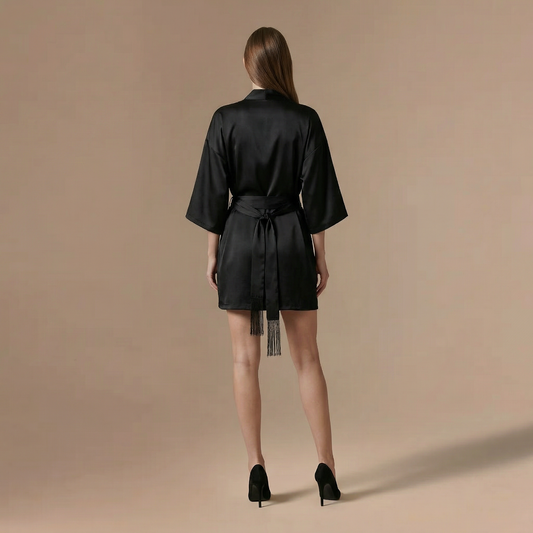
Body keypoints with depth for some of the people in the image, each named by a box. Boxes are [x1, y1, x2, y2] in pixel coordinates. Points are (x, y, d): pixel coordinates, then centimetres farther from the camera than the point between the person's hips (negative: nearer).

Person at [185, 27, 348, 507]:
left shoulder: (226, 120, -6)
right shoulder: (305, 120, -5)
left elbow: (214, 194, -3)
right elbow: (316, 196, -3)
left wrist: (213, 254, 7)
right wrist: (320, 256, 6)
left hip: (240, 242, 0)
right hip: (291, 242, 1)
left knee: (246, 359, 7)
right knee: (307, 358, 9)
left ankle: (257, 468, 9)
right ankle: (326, 467, 9)